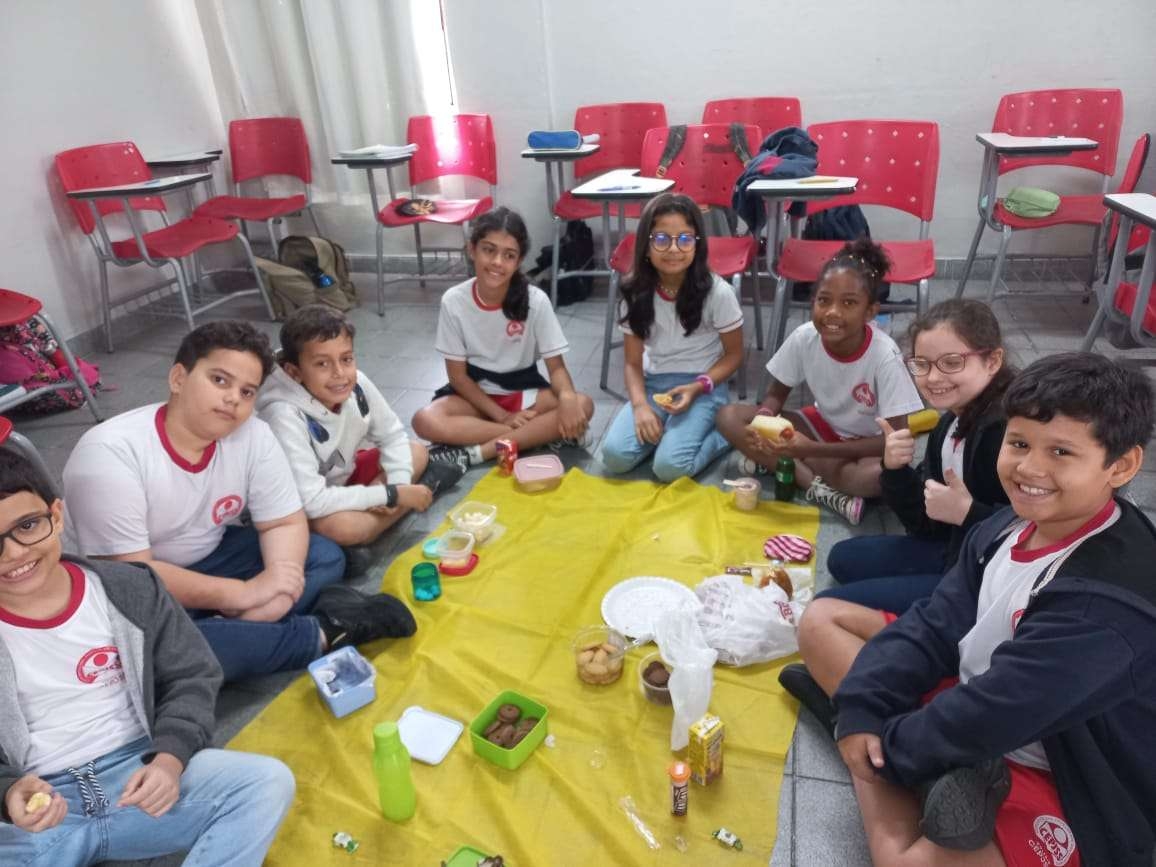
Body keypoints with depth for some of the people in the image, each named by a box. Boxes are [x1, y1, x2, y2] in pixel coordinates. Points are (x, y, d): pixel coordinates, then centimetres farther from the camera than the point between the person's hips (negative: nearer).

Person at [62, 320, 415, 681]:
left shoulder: (253, 436, -12)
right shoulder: (111, 454, -26)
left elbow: (284, 523, -6)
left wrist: (278, 585, -27)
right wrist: (245, 594, -31)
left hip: (206, 561, 6)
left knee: (325, 558, -8)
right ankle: (324, 632, -21)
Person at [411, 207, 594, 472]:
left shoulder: (536, 300, -15)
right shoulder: (454, 301, -14)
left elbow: (556, 366, -12)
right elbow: (457, 374, -8)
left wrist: (567, 397, -35)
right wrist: (501, 415, -19)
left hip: (524, 389, 0)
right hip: (475, 391, 0)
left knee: (582, 405, -27)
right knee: (425, 421, -29)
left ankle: (471, 454, -26)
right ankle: (543, 435, -24)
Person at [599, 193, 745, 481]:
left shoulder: (717, 292, -14)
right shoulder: (635, 293, -4)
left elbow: (734, 355, -2)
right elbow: (633, 363, 1)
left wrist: (697, 387, -19)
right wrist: (640, 405, -19)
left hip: (702, 386, -3)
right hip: (654, 384, 3)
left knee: (669, 466, -25)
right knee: (615, 455, -20)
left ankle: (723, 431, 2)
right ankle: (663, 428, 6)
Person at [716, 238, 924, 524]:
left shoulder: (884, 355, -28)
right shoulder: (804, 337, -19)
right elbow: (776, 394, -4)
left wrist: (813, 448, -34)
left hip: (867, 443, -4)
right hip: (824, 425, 4)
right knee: (730, 417, -17)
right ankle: (820, 489, -22)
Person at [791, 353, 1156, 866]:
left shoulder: (1109, 600, -29)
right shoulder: (1010, 526, -5)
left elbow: (990, 718, -27)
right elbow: (934, 627, -3)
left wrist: (886, 747, -13)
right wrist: (860, 710, -15)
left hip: (1071, 790, -8)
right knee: (821, 620, 4)